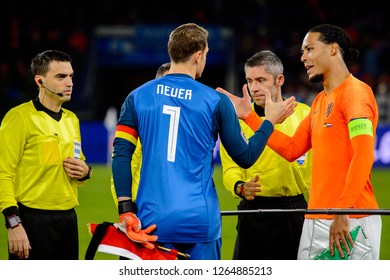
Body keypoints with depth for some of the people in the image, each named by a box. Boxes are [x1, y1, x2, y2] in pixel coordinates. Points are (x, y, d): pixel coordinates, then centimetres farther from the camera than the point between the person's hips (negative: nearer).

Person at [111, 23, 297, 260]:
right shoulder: (216, 102, -1)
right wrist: (270, 122, 21)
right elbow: (245, 157, 5)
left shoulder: (138, 98, 6)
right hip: (200, 220, -2)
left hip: (152, 221, 2)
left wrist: (126, 210, -2)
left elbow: (121, 155, -1)